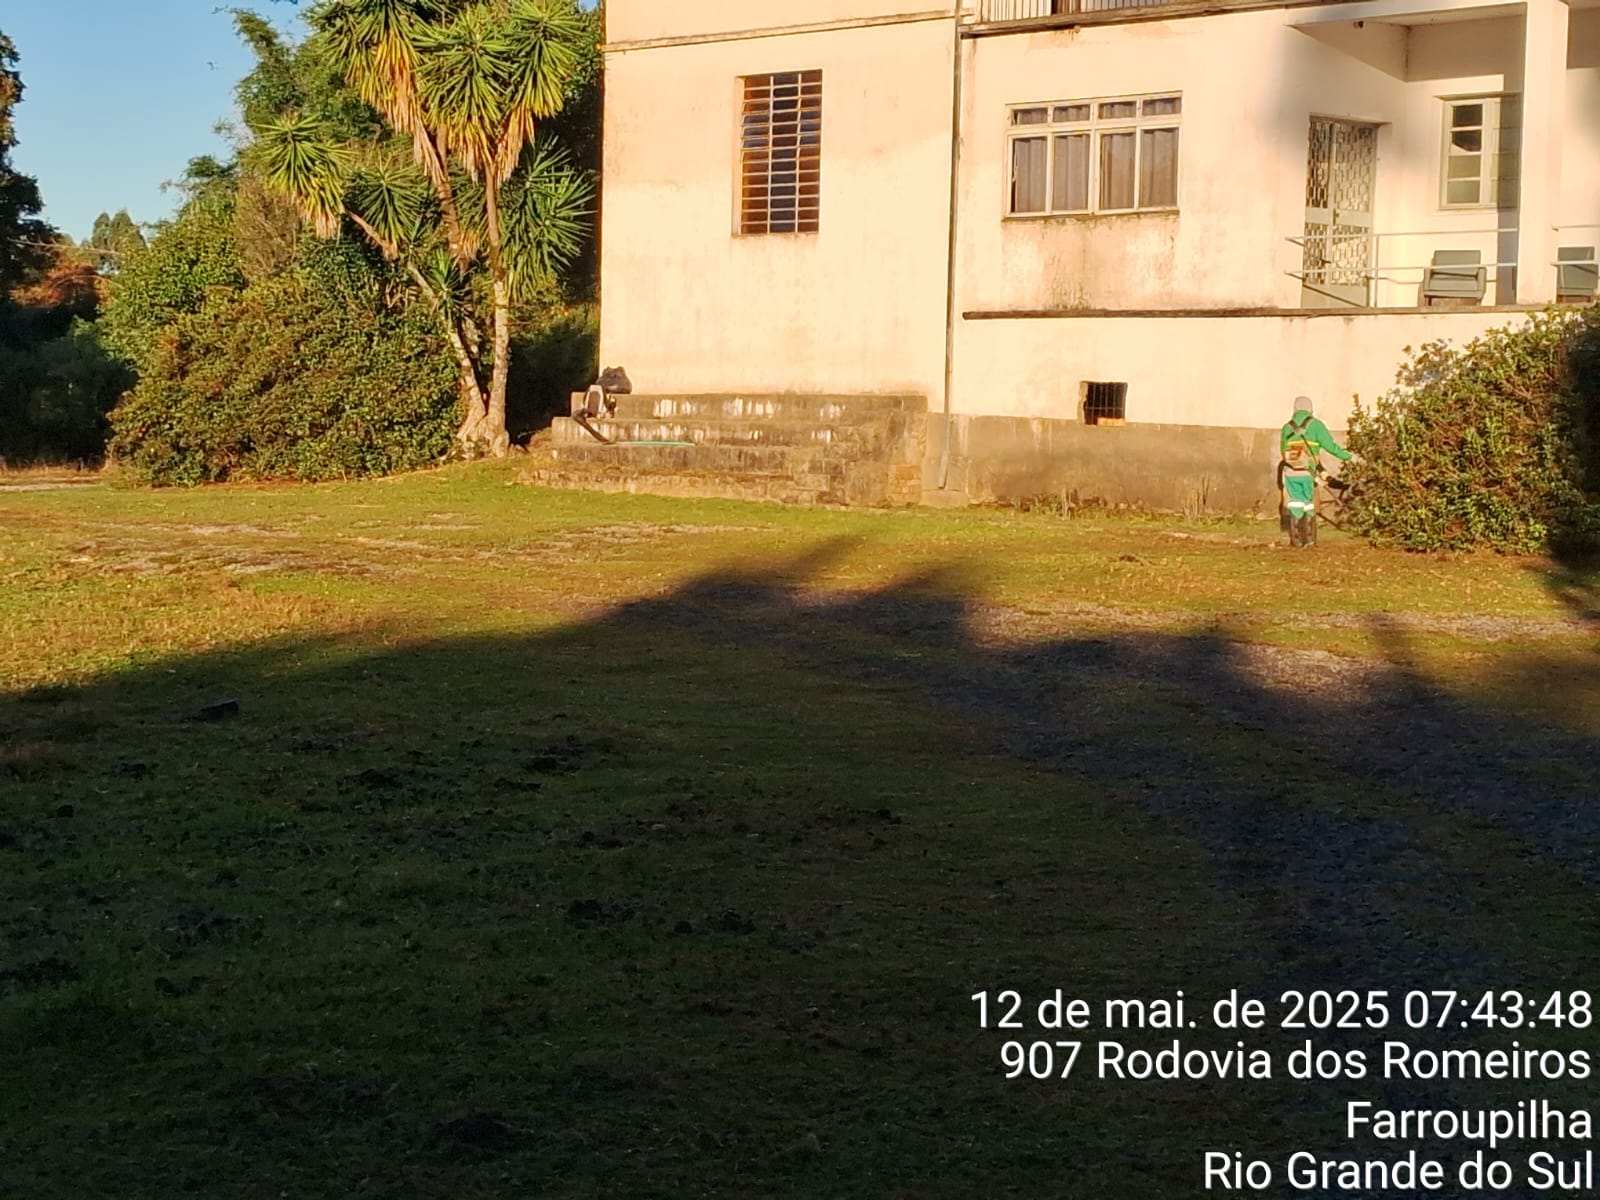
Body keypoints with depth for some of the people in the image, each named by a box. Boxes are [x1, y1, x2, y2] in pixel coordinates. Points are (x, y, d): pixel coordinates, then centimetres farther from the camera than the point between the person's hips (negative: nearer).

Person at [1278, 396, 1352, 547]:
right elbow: (1330, 446, -5)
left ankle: (1296, 539, 6)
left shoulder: (1287, 428, 8)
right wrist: (1348, 456, 4)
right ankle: (1309, 539, 9)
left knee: (1295, 505, 10)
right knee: (1309, 506, 10)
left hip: (1291, 472, 2)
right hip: (1308, 473, -2)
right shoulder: (1315, 425, -2)